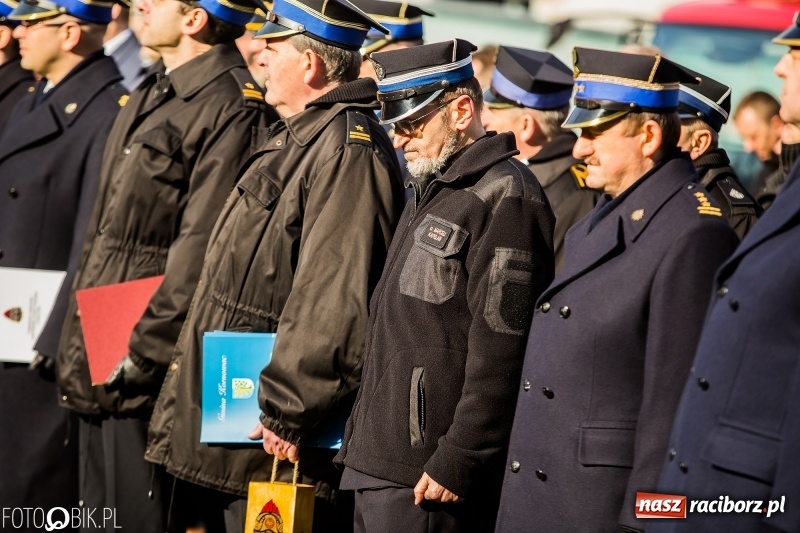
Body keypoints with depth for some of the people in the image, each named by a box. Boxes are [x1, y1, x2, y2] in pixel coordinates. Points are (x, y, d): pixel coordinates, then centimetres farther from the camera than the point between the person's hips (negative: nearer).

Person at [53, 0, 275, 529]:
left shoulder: (234, 107, -16)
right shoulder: (151, 97, 16)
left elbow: (202, 247, -20)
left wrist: (144, 352, -20)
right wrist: (76, 345, 16)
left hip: (146, 373, -10)